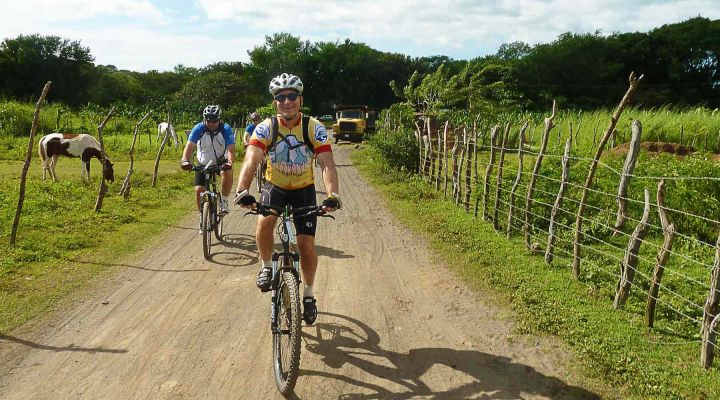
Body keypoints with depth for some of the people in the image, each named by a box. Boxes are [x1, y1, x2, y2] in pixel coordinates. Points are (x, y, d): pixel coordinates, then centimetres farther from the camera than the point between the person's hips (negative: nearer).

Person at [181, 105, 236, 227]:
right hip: (203, 164, 2)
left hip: (221, 162, -1)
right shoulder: (198, 129, -19)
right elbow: (189, 146, -29)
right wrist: (185, 160, -48)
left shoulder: (226, 129, -21)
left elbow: (231, 149, -32)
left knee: (227, 172, -35)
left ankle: (224, 201, -14)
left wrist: (230, 162, -53)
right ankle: (202, 216, 15)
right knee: (199, 190, -9)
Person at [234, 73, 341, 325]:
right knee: (264, 222, -30)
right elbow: (251, 160, -31)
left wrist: (332, 195, -45)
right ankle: (266, 267, -1)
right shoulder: (266, 127, -18)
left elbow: (327, 164, -28)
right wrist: (242, 191, -49)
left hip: (304, 190, 0)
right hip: (275, 187, 0)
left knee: (307, 245, -5)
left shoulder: (314, 127, -18)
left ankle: (308, 295, 19)